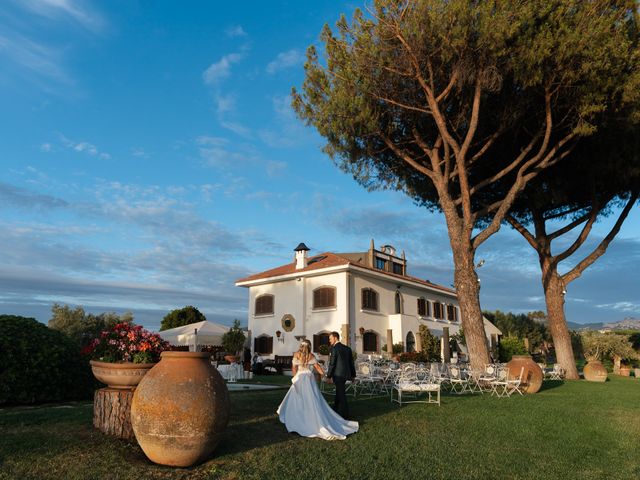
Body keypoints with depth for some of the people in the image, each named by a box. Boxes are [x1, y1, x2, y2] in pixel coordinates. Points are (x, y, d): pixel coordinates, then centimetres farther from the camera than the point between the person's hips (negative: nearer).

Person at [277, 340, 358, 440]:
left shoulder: (296, 354, 1)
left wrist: (295, 378, 10)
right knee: (313, 400, 3)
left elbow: (294, 368, -1)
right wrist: (325, 375, 8)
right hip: (310, 378, 1)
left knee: (296, 399, 12)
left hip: (299, 378, -1)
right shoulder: (311, 356, 3)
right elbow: (317, 367, 0)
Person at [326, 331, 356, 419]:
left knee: (341, 394, 2)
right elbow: (351, 362, 12)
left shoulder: (334, 349, -14)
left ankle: (344, 414, 9)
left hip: (338, 375, -7)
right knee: (339, 393, 20)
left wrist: (328, 375, -7)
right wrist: (353, 375, 20)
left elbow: (332, 364, -15)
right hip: (345, 374, 8)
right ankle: (336, 410, 32)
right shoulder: (347, 348, 8)